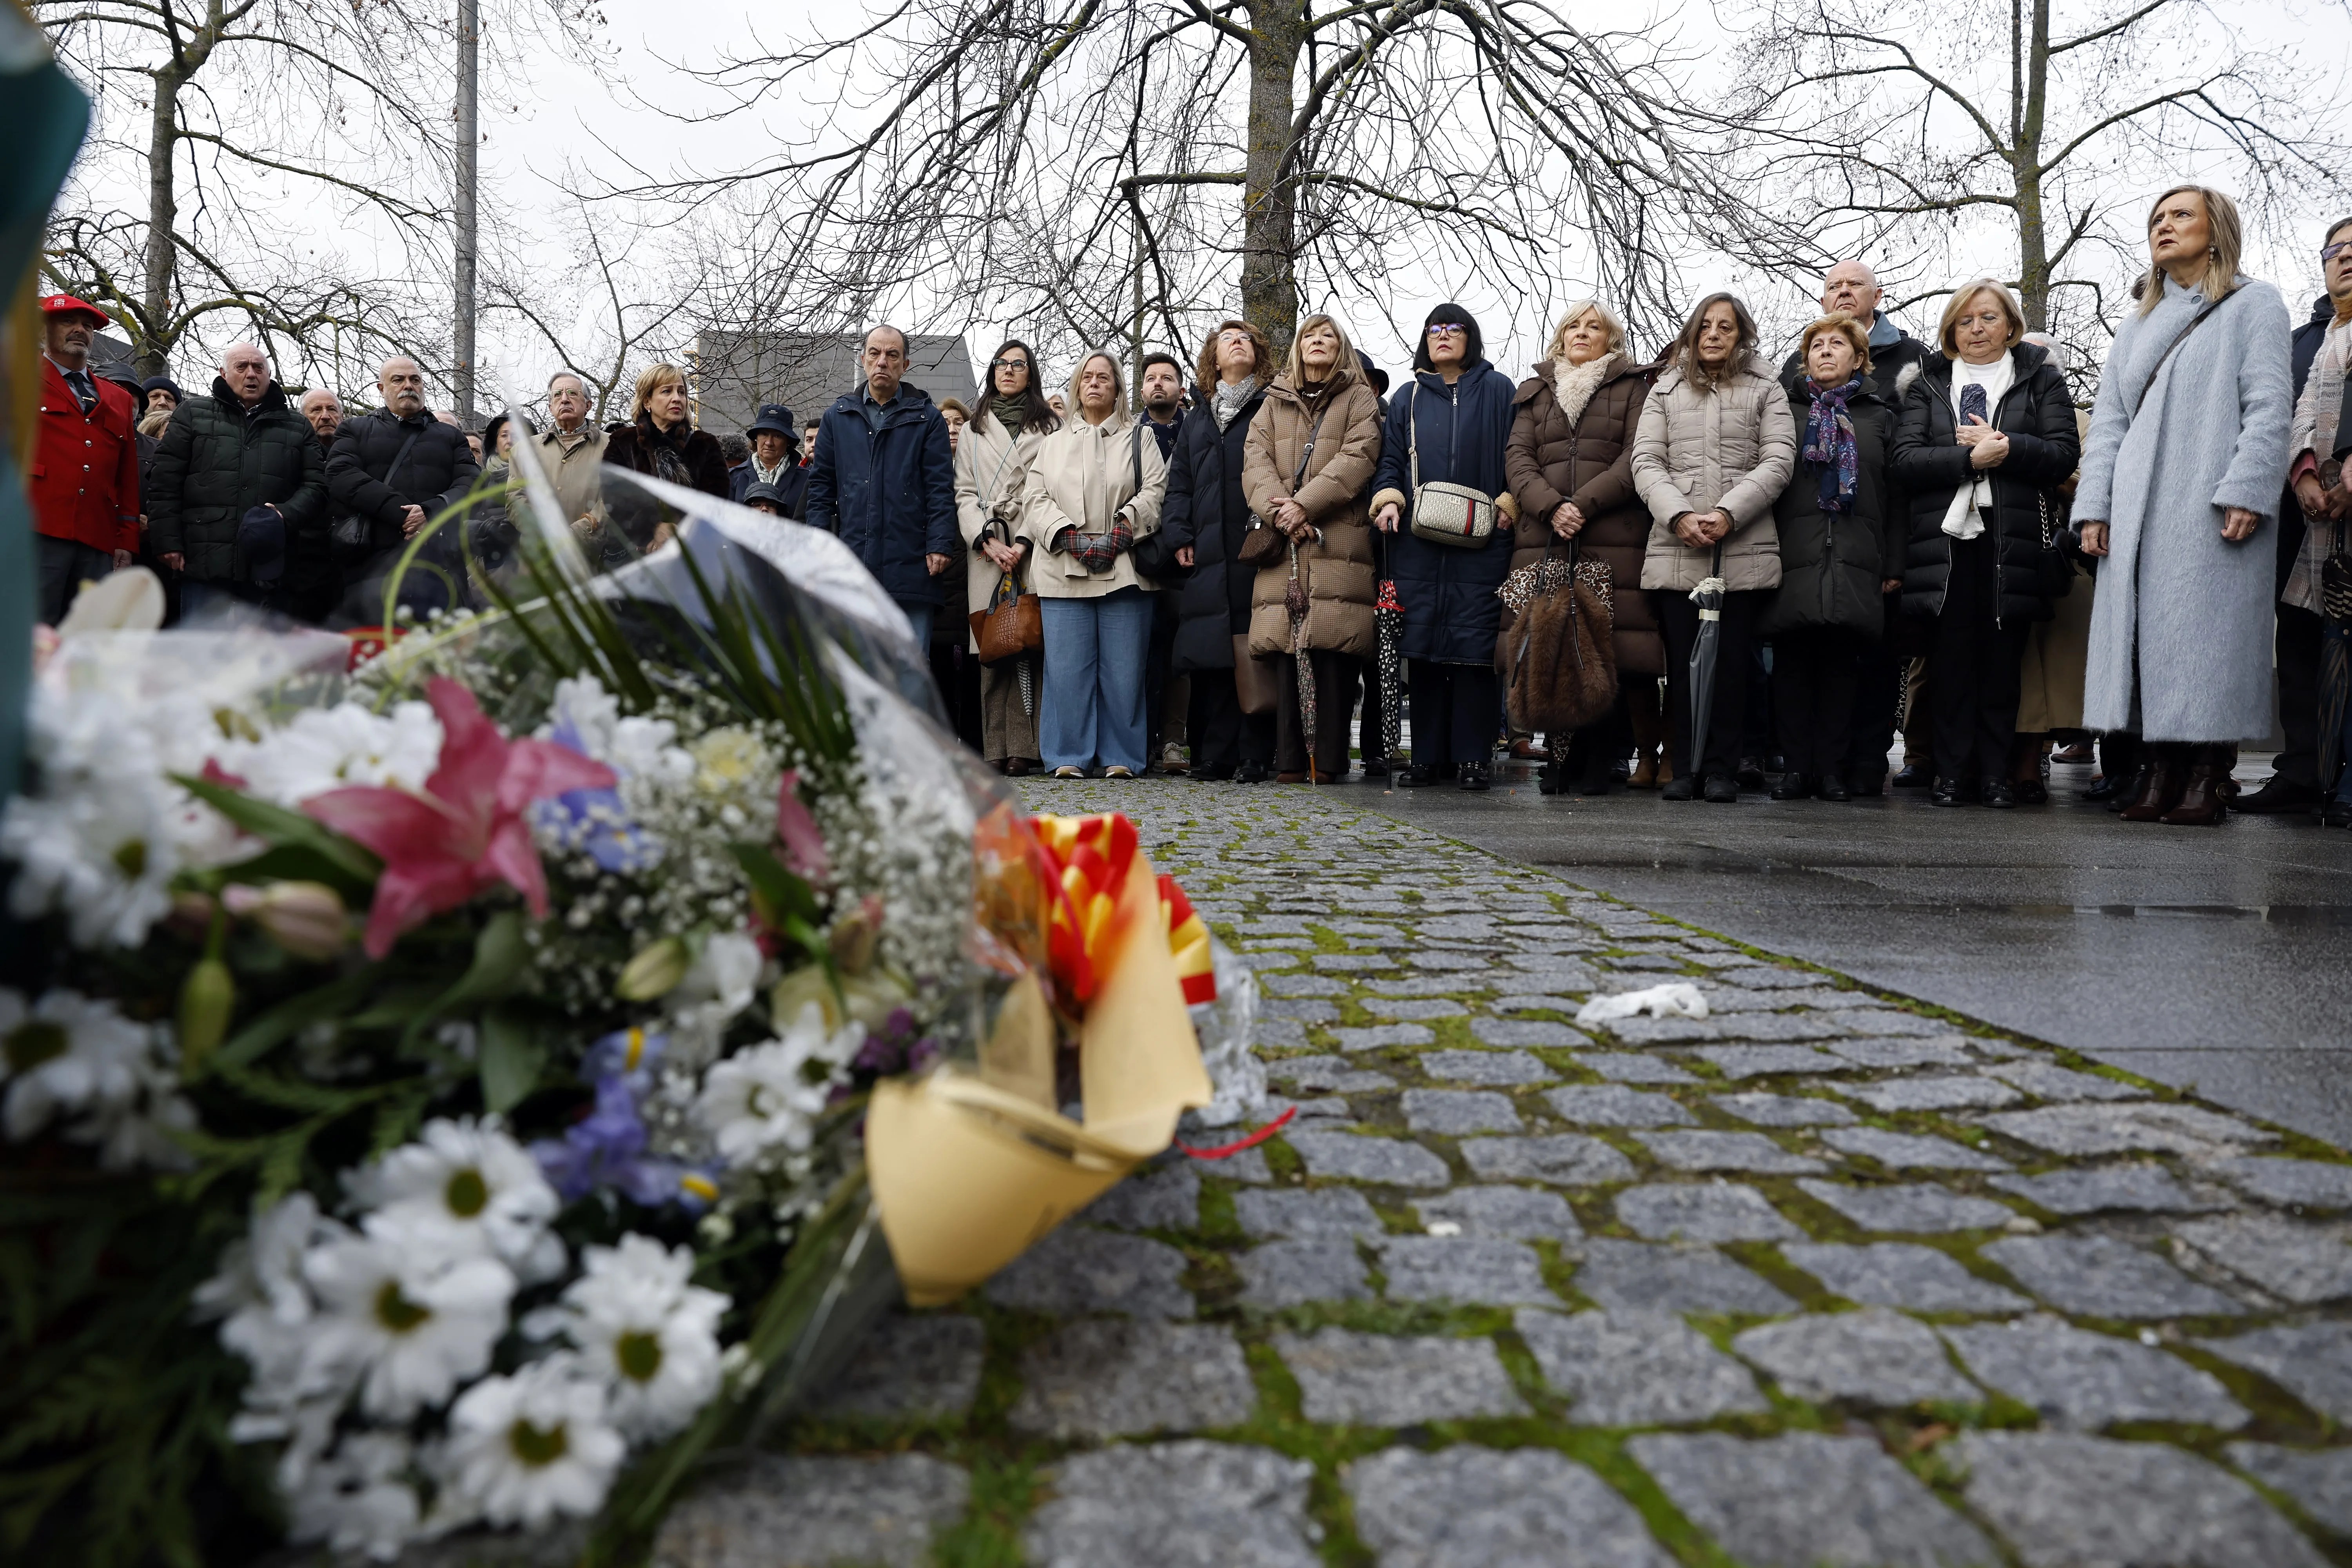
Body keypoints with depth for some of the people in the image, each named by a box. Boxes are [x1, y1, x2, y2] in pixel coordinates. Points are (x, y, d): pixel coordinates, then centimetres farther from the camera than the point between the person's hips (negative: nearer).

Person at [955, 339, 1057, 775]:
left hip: (1034, 548, -2)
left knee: (1030, 645, -9)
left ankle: (1024, 746, -9)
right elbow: (964, 493, 13)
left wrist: (1024, 543, -10)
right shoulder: (973, 431, 21)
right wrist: (987, 540, -3)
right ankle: (997, 749, -4)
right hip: (986, 550, 2)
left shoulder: (1050, 427, 11)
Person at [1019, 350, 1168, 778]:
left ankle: (1121, 757, 3)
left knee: (1122, 667, -4)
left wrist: (1121, 531, -13)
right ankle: (1069, 757, 2)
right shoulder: (1052, 443, 22)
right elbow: (1035, 497, 10)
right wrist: (1070, 537, -7)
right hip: (1063, 570, 2)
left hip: (1124, 569, -1)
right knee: (1067, 666, -4)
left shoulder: (1139, 439, 15)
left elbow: (1155, 490, 2)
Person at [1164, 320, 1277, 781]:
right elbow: (1179, 480, 21)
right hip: (1209, 553, 4)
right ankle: (1214, 756, 4)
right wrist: (1180, 536, 6)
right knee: (1210, 656, 0)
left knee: (1253, 652, -9)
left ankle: (1255, 756, -7)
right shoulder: (1198, 417, 24)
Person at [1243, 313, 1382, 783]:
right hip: (1284, 540, 2)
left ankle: (1328, 759, -11)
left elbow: (1359, 457, -1)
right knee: (1285, 647, -6)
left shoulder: (1360, 399, 15)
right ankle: (1290, 758, -5)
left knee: (1334, 648, -12)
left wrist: (1305, 504, -12)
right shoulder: (1274, 403, 24)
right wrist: (1278, 509, -10)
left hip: (1339, 540, -2)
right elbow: (1255, 461, 9)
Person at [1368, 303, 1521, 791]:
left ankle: (1472, 757, -4)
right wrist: (1389, 499, 0)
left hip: (1480, 541, -3)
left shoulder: (1497, 390, 11)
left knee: (1474, 645, -8)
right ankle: (1428, 757, 5)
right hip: (1417, 544, 3)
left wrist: (1508, 504, -7)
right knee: (1422, 646, 0)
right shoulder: (1408, 398, 19)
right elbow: (1390, 461, 19)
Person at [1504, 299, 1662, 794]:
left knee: (1614, 648, -9)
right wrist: (1550, 507, -9)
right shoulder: (1535, 391, 22)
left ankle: (1600, 760, -3)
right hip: (1543, 539, 3)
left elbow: (1637, 458, 0)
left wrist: (1582, 505, -11)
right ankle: (1562, 755, 3)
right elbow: (1518, 457, 9)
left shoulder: (1635, 387, 13)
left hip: (1614, 540, -2)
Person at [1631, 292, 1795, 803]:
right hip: (1675, 550, 1)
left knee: (1731, 661, -1)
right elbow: (1646, 461, 6)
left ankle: (1721, 770, 5)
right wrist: (1679, 516, -10)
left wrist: (1728, 514, -12)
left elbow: (1778, 460, 1)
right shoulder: (1666, 391, 17)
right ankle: (1687, 766, 8)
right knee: (1682, 661, 1)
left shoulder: (1765, 391, 13)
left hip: (1744, 551, -1)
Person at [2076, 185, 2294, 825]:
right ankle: (2159, 773, 0)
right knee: (2146, 639, -1)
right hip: (2139, 517, 5)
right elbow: (2108, 417, 17)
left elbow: (2270, 406, -3)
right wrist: (2094, 506, 5)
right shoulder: (2140, 323, 25)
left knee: (2207, 637, -9)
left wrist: (2246, 492, -15)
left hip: (2212, 513, -5)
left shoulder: (2253, 303, 8)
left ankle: (2208, 778, -7)